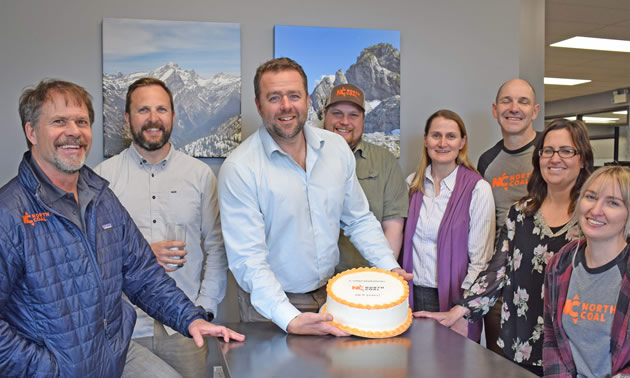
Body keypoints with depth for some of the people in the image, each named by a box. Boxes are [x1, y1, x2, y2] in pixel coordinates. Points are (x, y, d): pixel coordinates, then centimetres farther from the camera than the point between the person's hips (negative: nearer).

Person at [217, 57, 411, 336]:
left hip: (331, 293, 4)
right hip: (270, 305, -4)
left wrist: (390, 268, -4)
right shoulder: (239, 168, -17)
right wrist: (290, 319, -29)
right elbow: (247, 259, -20)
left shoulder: (337, 148, -2)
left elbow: (360, 220, 9)